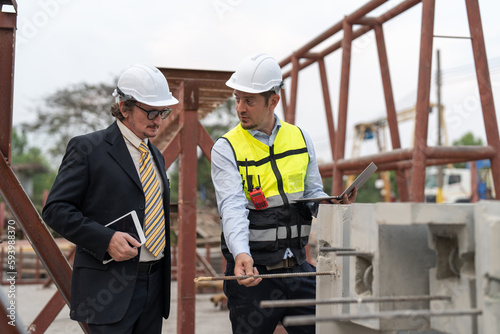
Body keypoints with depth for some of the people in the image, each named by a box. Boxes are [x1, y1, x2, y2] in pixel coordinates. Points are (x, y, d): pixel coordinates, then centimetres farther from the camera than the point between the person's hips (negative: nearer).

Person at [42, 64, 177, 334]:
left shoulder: (156, 156, 16)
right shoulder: (88, 148, -6)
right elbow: (55, 209, -10)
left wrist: (163, 275, 16)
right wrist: (106, 239, -21)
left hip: (155, 283, 7)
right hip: (110, 287, -7)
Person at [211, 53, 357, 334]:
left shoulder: (301, 139, 7)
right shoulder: (227, 148, -5)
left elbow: (313, 194, 13)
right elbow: (232, 206, -18)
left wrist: (333, 204, -10)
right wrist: (241, 254, -34)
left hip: (299, 268, 3)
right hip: (252, 271, -3)